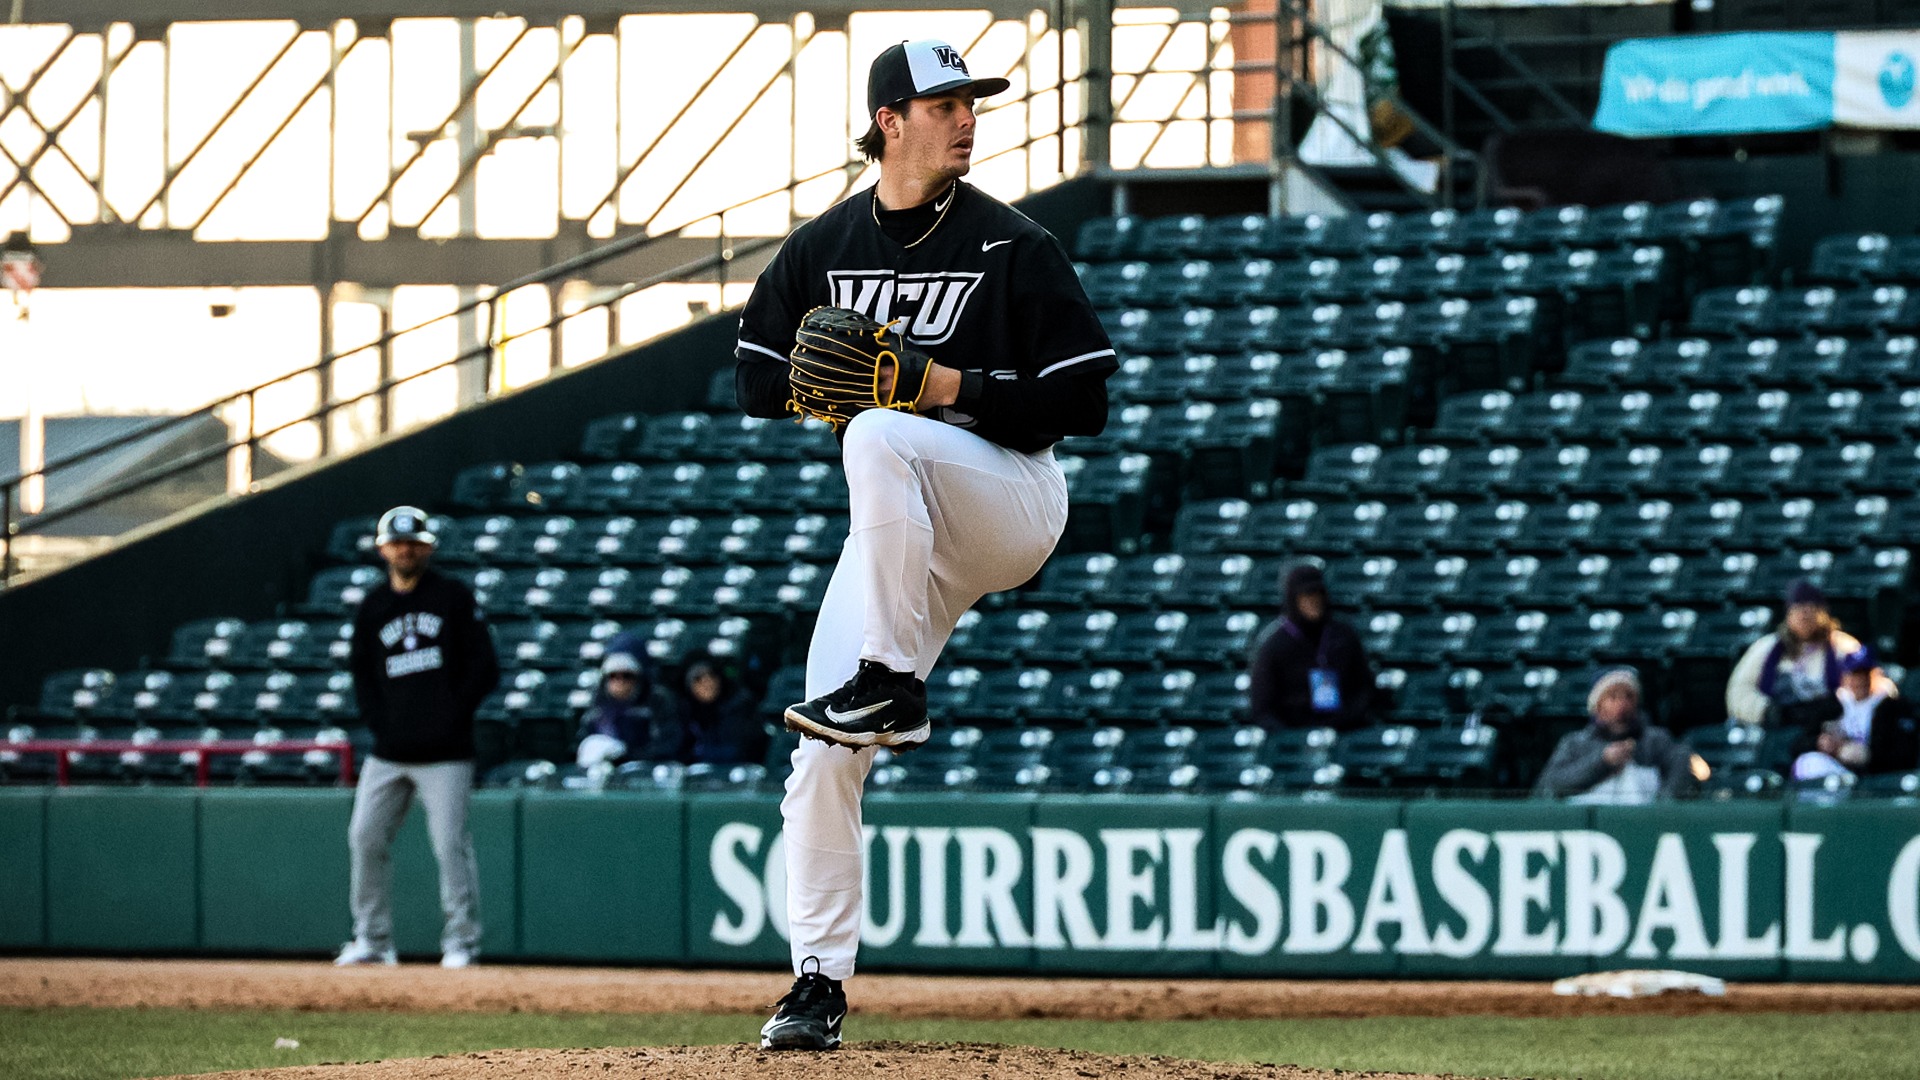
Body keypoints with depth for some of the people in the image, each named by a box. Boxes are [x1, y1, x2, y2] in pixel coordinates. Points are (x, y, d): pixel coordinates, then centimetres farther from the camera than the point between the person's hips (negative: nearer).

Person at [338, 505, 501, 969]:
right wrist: (378, 723, 1)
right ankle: (373, 940, 13)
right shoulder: (372, 607, 12)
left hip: (444, 755, -5)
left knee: (451, 844, -9)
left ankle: (461, 943, -2)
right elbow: (361, 673, 16)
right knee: (366, 839, 2)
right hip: (388, 753, 5)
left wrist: (453, 717, -8)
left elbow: (485, 668, -1)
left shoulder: (453, 597, 1)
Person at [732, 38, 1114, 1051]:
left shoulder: (1015, 247, -6)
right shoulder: (822, 247, 6)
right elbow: (754, 376, 12)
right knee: (823, 758, -4)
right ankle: (819, 978, 5)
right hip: (901, 529, 4)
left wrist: (953, 386, -20)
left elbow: (1082, 400, -10)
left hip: (1013, 499, -4)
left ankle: (890, 684, -32)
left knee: (878, 437, -36)